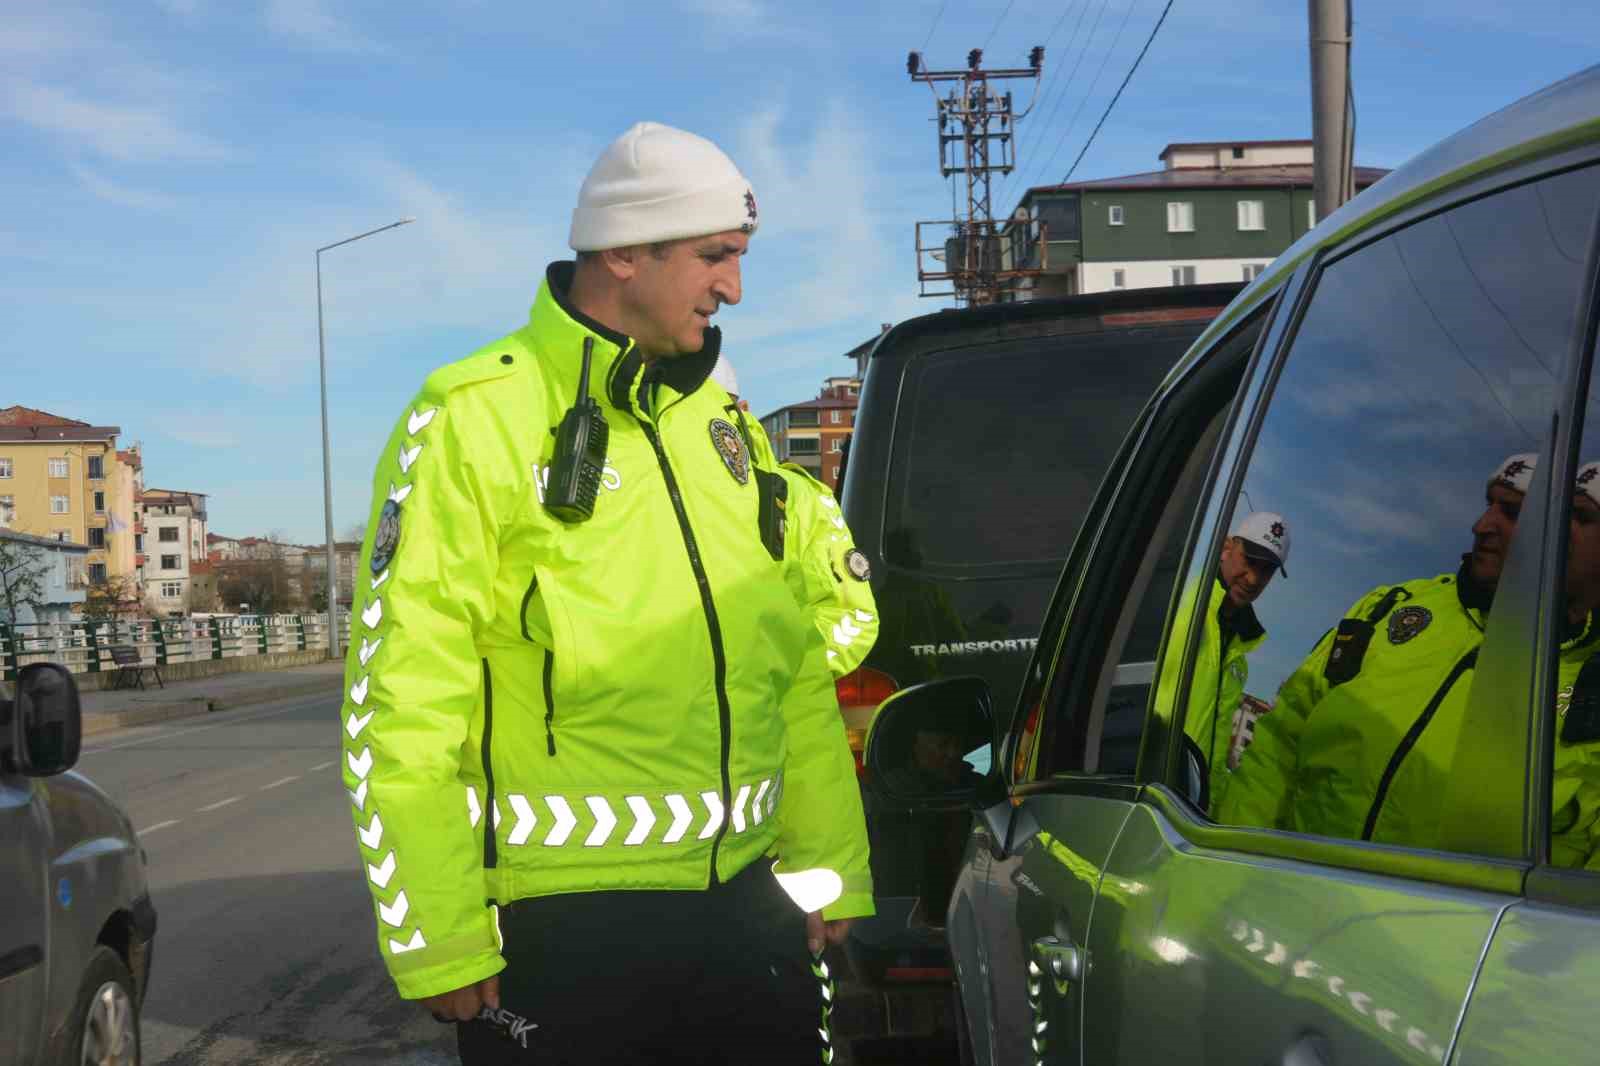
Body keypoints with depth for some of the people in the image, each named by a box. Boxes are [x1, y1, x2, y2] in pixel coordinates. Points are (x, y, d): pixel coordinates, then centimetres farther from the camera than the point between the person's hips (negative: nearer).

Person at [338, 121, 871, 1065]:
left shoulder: (718, 423, 12)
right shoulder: (476, 420, -8)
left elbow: (794, 664, 15)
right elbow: (403, 705, -11)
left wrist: (828, 869, 13)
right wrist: (439, 943, -12)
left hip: (746, 907, 6)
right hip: (562, 932, -6)